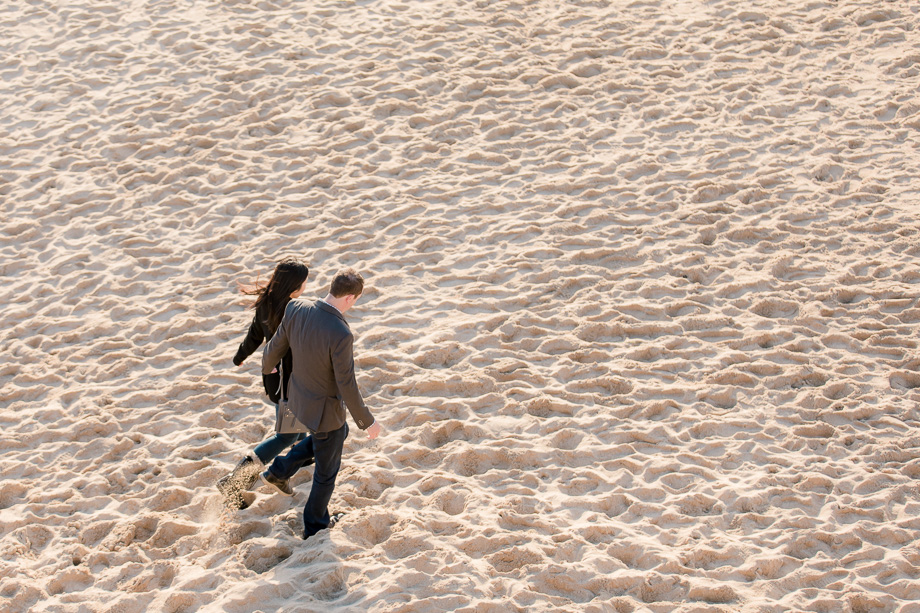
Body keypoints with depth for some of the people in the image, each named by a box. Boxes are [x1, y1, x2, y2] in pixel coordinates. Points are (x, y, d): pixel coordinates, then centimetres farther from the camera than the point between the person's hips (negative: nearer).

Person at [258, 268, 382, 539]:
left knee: (339, 433, 36)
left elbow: (276, 345, -1)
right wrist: (368, 422, -11)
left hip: (298, 398, 7)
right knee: (327, 470, 20)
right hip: (324, 411, -7)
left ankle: (280, 471, 39)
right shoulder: (341, 335, -37)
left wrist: (267, 365, 23)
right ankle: (316, 525, 42)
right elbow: (347, 387, -27)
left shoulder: (296, 308, -18)